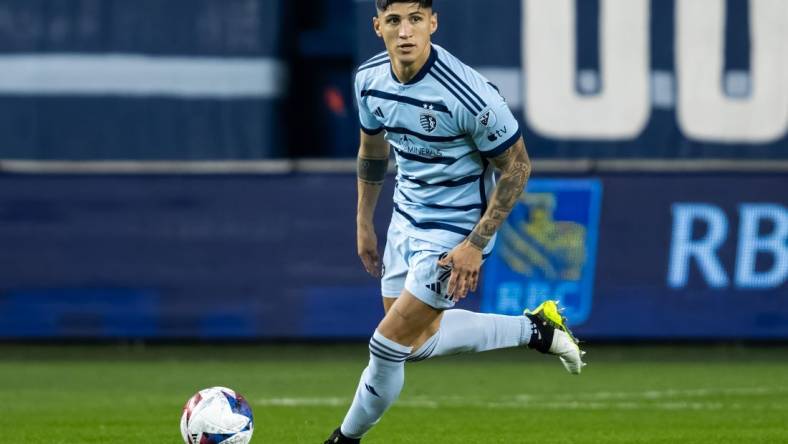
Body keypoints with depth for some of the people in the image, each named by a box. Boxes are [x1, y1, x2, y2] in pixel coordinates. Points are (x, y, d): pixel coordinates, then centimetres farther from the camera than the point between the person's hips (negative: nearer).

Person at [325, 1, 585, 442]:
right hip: (407, 219, 8)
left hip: (454, 232, -8)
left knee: (390, 344, -6)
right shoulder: (370, 79, -8)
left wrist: (475, 245, -20)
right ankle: (535, 329, 33)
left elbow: (518, 166, -18)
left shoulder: (467, 94, -29)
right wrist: (364, 224, 16)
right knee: (419, 339, 18)